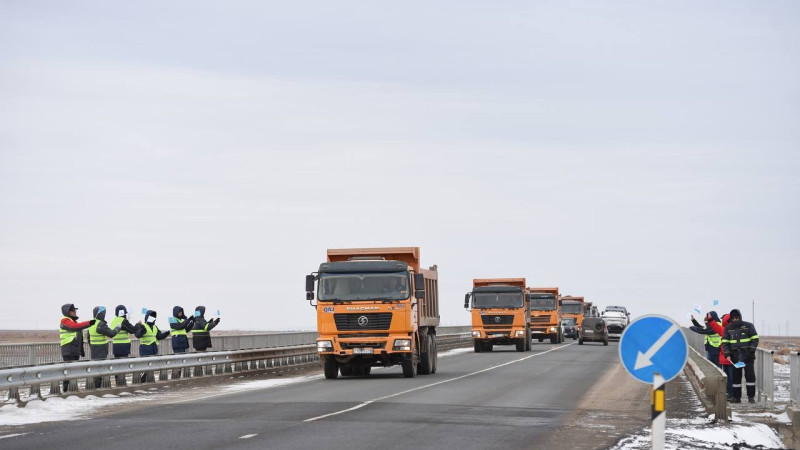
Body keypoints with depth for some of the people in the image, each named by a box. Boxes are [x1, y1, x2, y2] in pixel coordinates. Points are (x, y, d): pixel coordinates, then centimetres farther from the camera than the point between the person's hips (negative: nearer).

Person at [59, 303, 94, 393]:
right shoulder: (65, 321, -7)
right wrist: (89, 323, -30)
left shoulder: (74, 321, 22)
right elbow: (75, 327, -26)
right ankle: (66, 389, -14)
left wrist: (81, 350, 25)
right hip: (68, 351, -9)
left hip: (76, 351, 9)